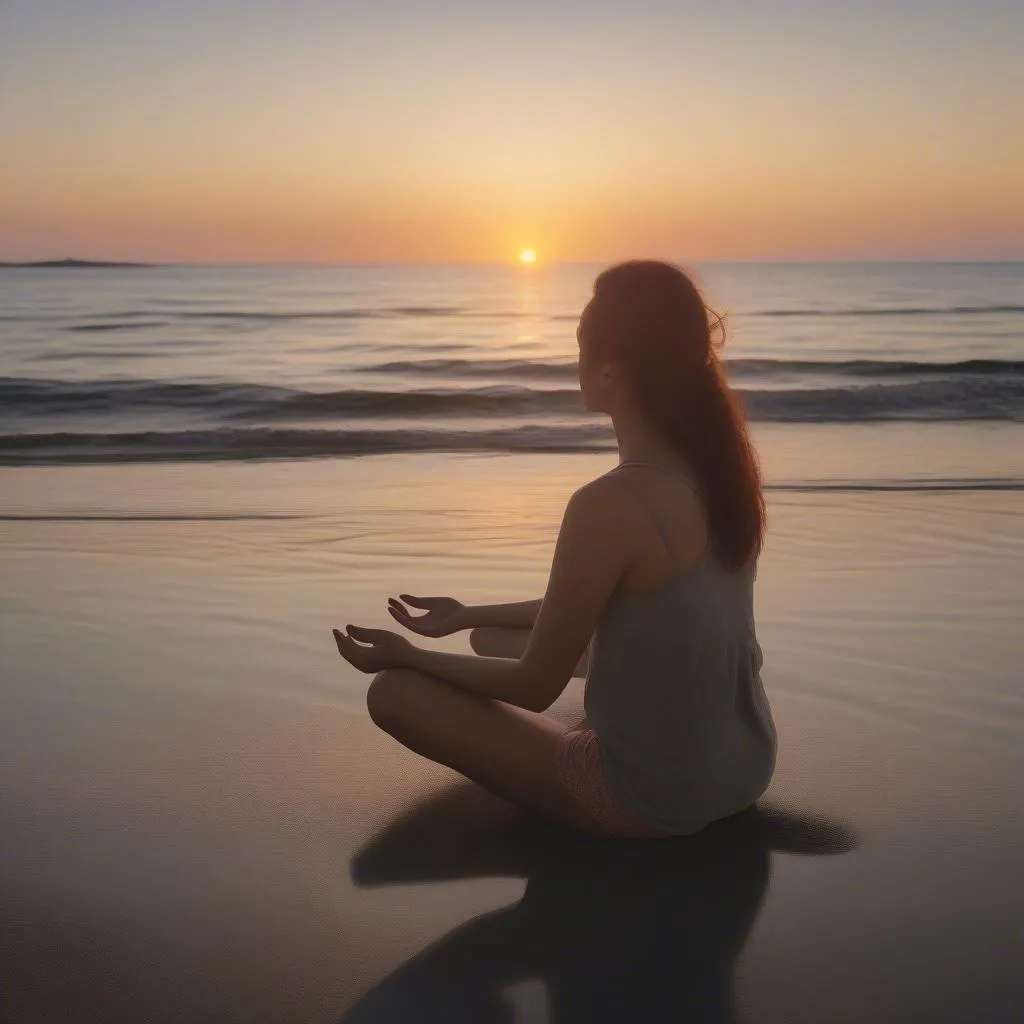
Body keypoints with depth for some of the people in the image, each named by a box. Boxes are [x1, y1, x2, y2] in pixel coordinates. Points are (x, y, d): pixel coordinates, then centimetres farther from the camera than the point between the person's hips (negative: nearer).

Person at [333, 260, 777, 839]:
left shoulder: (611, 504, -28)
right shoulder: (719, 466, -3)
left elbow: (536, 687, -16)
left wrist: (409, 656, 0)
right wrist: (470, 618, 17)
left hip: (654, 798, -8)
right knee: (496, 637, 25)